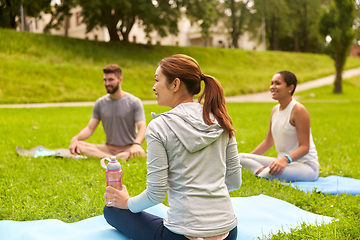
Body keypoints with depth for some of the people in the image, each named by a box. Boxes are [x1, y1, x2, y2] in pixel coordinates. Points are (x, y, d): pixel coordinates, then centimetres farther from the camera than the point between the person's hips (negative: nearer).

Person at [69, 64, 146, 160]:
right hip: (108, 148, 4)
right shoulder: (100, 103, 8)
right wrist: (75, 138, -15)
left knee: (140, 153, -39)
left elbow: (142, 127, -13)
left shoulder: (134, 102, -3)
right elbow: (90, 128, 7)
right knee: (77, 145, -20)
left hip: (129, 148, -4)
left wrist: (136, 144, -35)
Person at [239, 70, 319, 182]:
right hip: (282, 162, 8)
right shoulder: (275, 110, 11)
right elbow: (268, 142, 19)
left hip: (306, 165, -8)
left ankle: (263, 173, -16)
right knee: (240, 157, -9)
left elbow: (305, 147, -19)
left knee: (276, 172, -43)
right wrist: (248, 158, 11)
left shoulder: (298, 110, -14)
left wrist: (285, 159, -35)